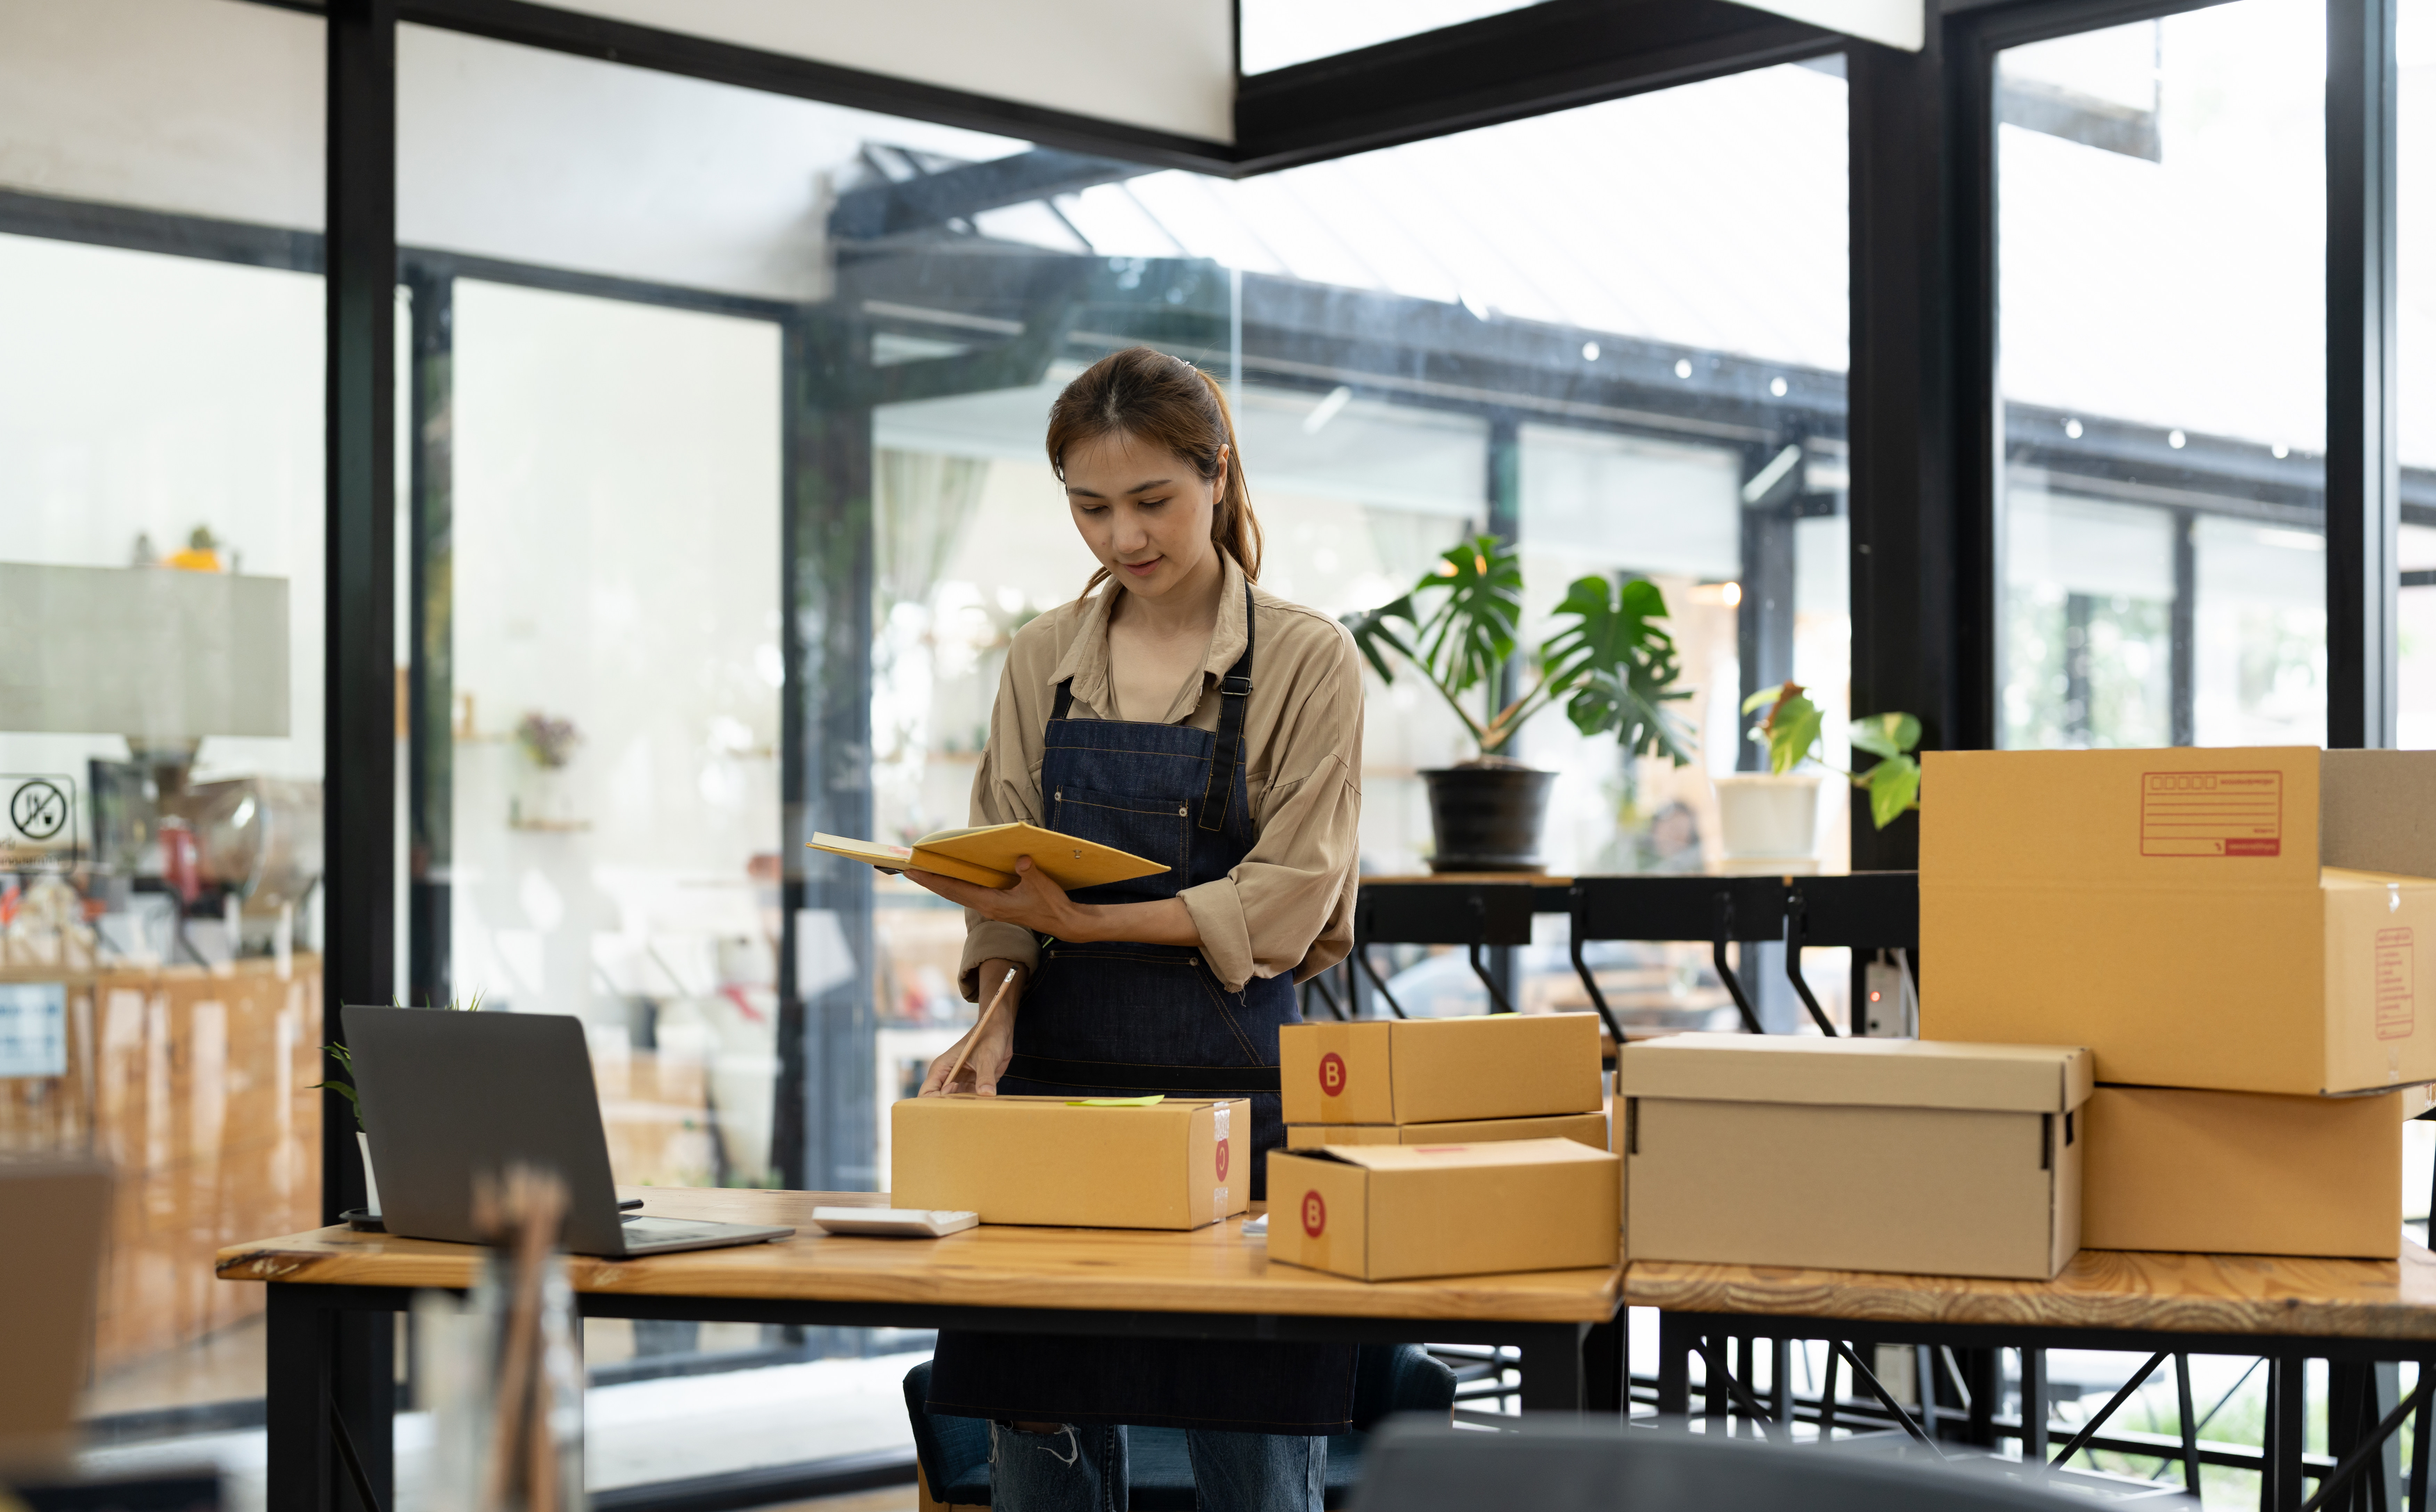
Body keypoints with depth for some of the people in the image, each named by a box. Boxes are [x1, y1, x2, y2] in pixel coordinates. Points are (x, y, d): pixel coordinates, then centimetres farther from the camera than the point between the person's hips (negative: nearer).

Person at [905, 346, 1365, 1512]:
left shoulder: (1305, 661, -1)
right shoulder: (1043, 662, 11)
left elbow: (1285, 903, -8)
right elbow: (1010, 881, 10)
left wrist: (1079, 921, -17)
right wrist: (996, 1018, -10)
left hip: (1232, 1085, -3)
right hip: (1058, 1078, 3)